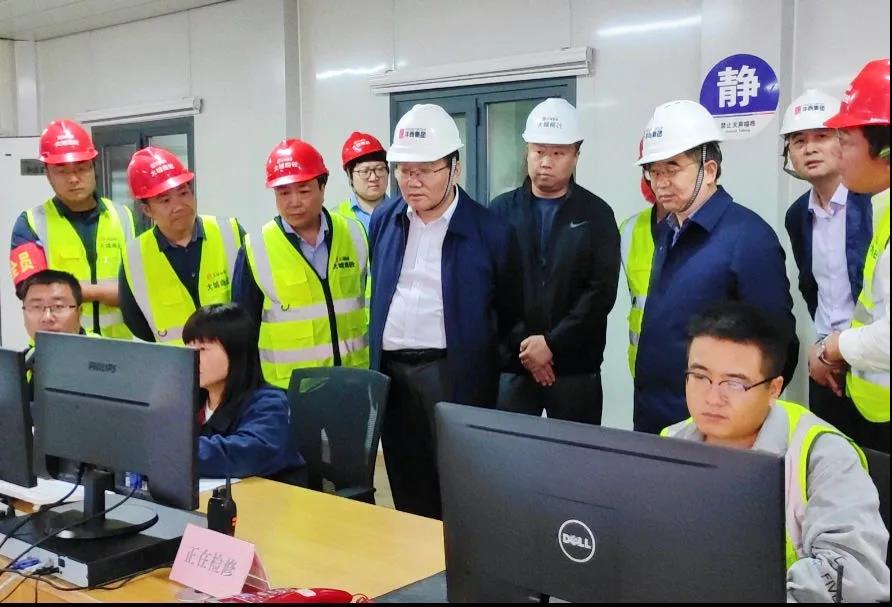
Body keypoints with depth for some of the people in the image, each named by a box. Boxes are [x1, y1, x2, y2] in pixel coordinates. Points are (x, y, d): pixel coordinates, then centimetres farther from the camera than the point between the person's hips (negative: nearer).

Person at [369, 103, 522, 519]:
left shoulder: (491, 232, -7)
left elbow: (510, 312, 4)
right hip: (391, 372, 5)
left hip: (454, 375, -4)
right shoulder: (382, 222, 7)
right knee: (408, 498, 13)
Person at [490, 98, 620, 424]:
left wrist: (552, 343, -13)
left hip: (575, 365, -1)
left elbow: (601, 291, -6)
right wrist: (521, 345, -10)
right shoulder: (502, 210, 6)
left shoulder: (596, 214, 3)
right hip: (510, 362, 1)